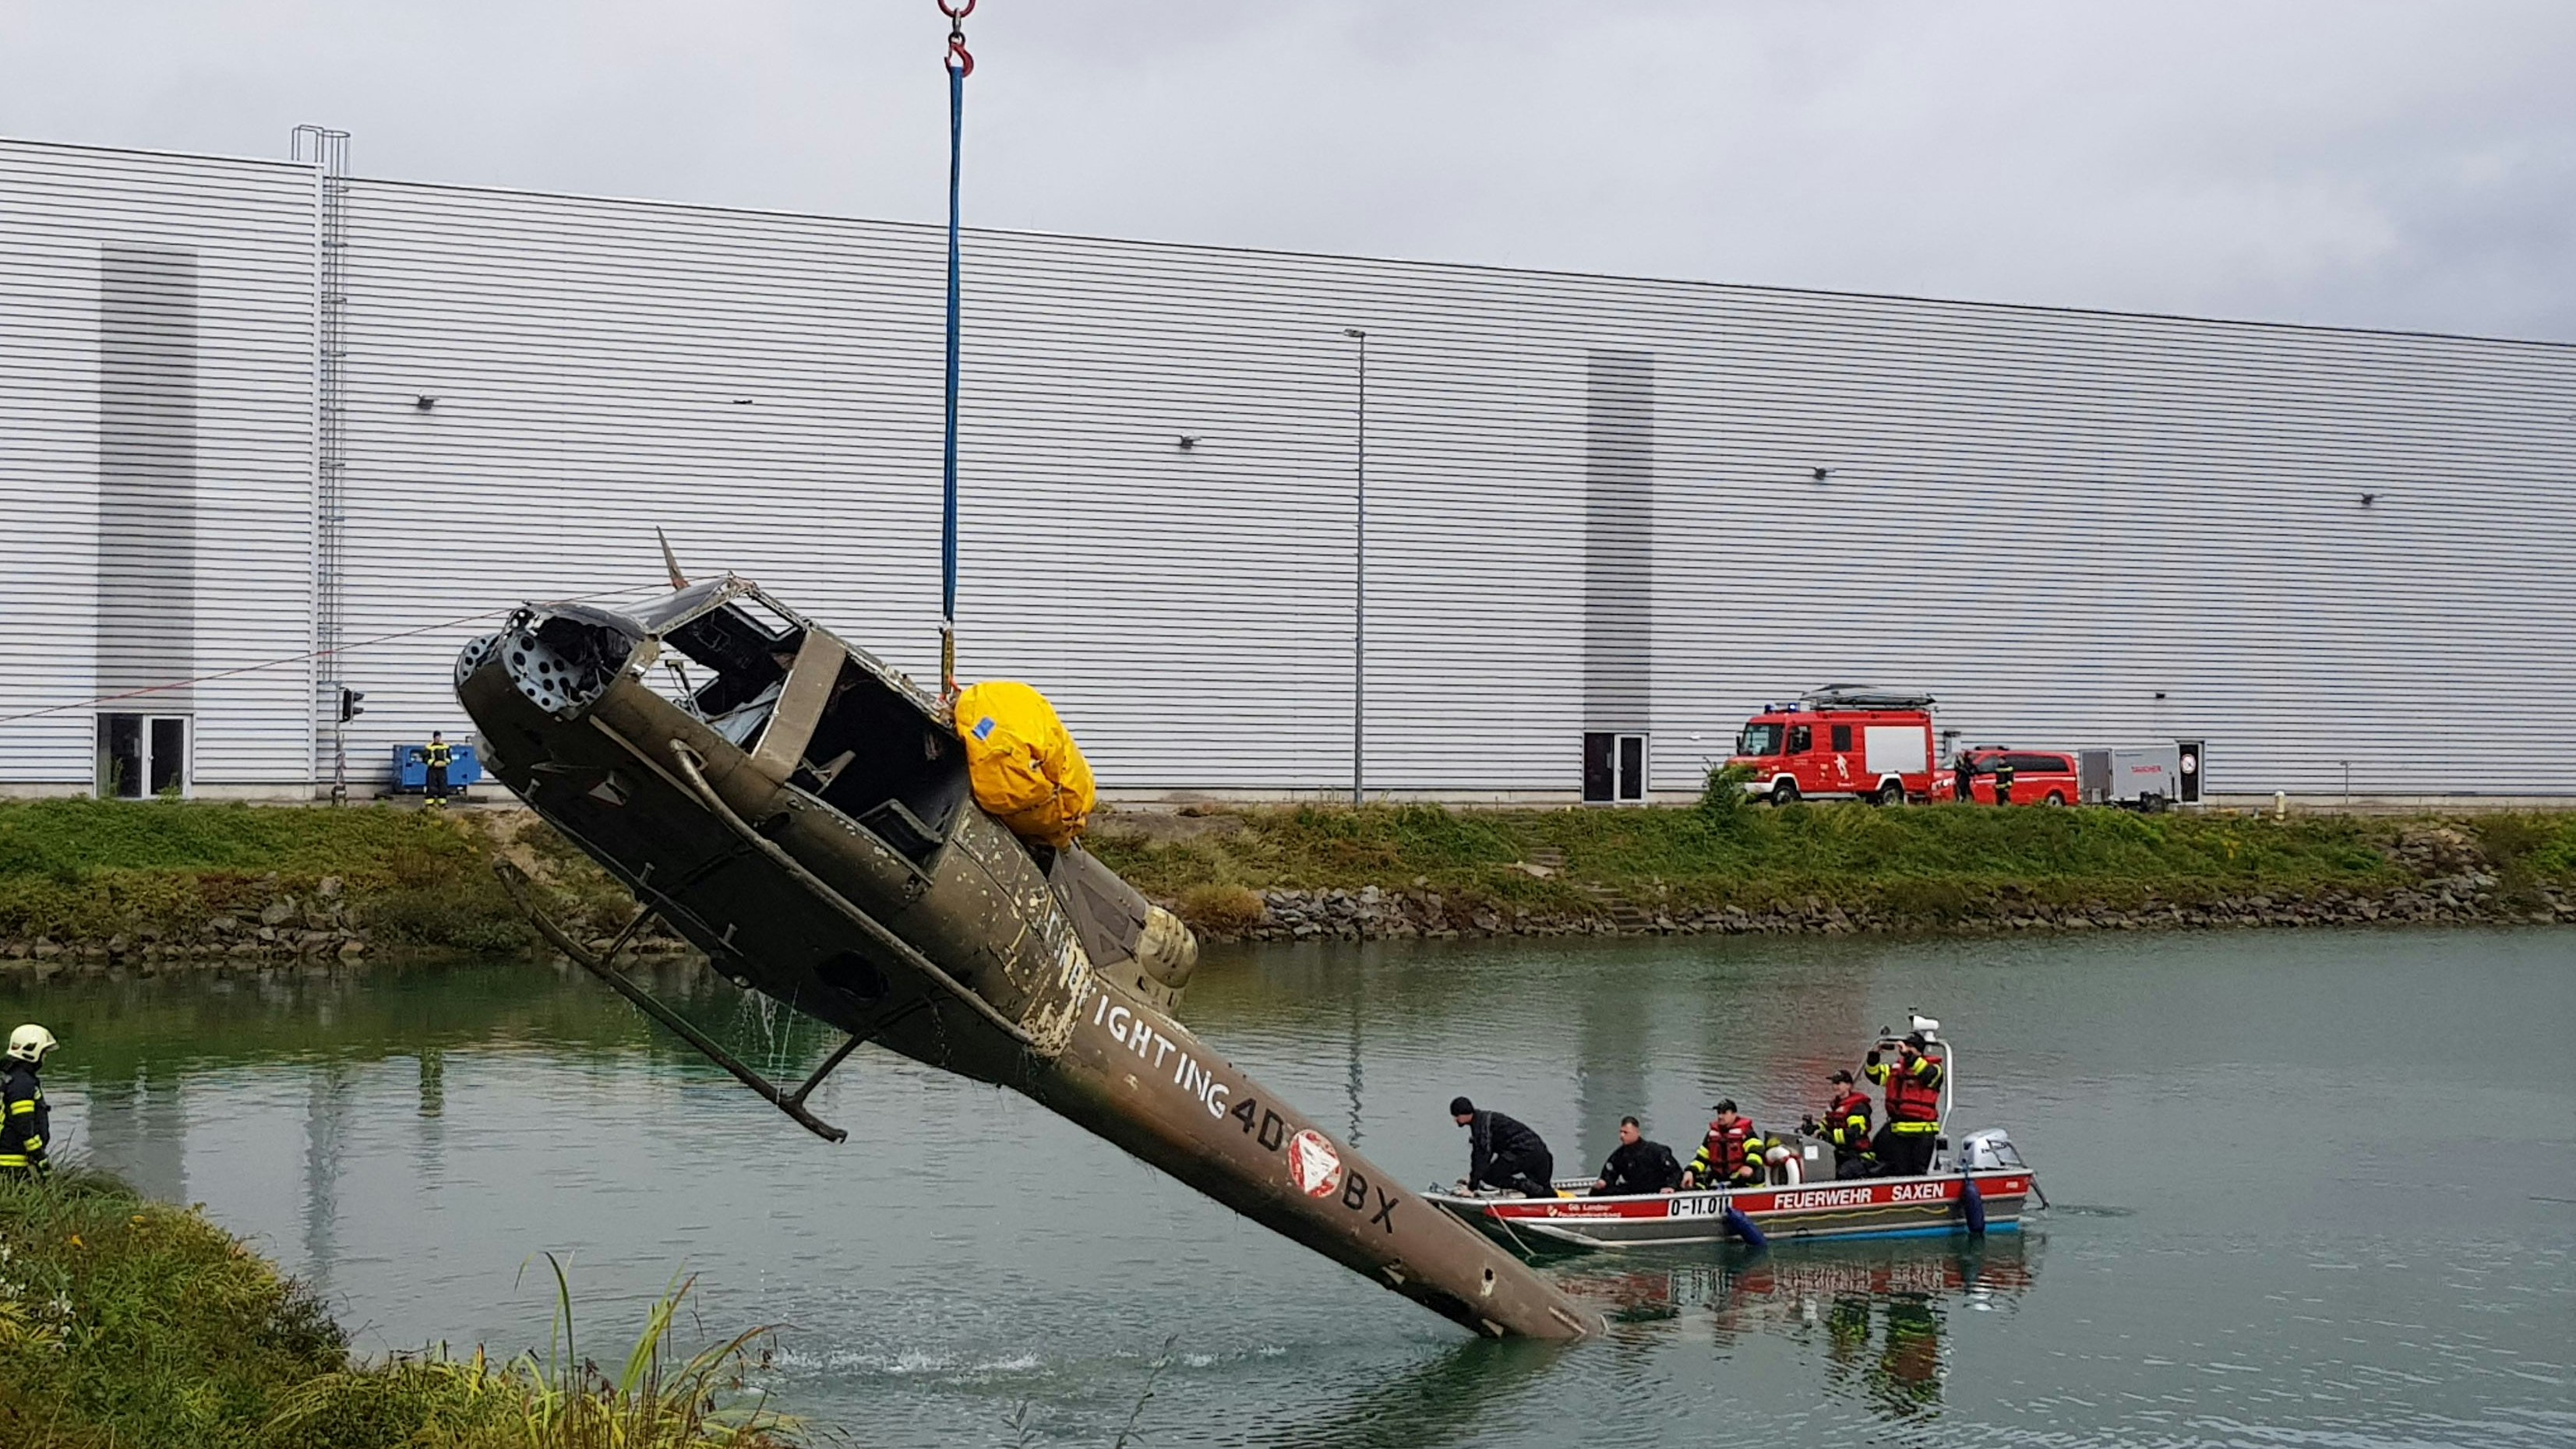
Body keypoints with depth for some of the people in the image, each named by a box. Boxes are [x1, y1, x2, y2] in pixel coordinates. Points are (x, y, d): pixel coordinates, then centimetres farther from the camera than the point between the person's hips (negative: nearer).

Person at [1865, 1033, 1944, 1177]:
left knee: (1919, 1173, -2)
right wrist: (1873, 1056, -12)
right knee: (1898, 1172, 7)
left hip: (1923, 1133, -5)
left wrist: (1908, 1055, -32)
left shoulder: (1932, 1068, -2)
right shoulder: (1895, 1068, 14)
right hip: (1898, 1131, 5)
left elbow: (1927, 1074, -25)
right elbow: (1874, 1074, 6)